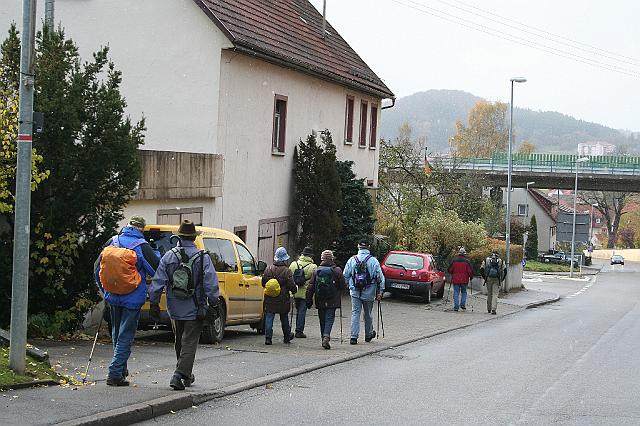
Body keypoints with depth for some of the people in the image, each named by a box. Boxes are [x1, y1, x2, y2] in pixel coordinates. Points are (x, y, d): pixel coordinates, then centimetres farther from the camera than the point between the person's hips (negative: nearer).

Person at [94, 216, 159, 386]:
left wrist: (104, 292, 21)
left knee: (117, 334, 20)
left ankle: (121, 369, 32)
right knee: (126, 336, 1)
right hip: (133, 300, -5)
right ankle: (115, 373, -5)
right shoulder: (142, 247, -13)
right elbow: (157, 271, -8)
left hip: (112, 297, 5)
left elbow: (97, 269, 9)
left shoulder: (112, 242, 2)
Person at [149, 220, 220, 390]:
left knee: (179, 342, 19)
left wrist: (154, 303, 5)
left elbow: (158, 282, -1)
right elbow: (211, 283, -14)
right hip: (195, 309, -4)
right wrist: (213, 304, -7)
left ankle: (186, 375, 30)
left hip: (175, 309, 4)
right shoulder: (203, 257, -9)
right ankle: (179, 375, -12)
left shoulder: (169, 256, 0)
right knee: (189, 343, -1)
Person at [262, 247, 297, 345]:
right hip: (283, 299, -2)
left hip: (270, 299, 2)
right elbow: (291, 285, -10)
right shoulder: (287, 271, -11)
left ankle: (268, 337, -8)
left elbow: (263, 283, 8)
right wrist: (295, 290, 11)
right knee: (284, 318, 14)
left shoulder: (268, 269, 1)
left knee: (269, 317, 2)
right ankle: (287, 337, 27)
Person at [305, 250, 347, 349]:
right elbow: (343, 286, -3)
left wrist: (309, 300, 7)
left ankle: (324, 337, 17)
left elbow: (310, 287, 1)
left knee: (322, 320, 13)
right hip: (332, 301, -2)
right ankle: (326, 336, -21)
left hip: (320, 301, 2)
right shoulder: (337, 270, -6)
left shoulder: (316, 270, 1)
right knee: (329, 318, -2)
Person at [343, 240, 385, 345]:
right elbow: (380, 277, -8)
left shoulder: (352, 260, -2)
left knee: (355, 313, 2)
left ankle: (354, 337, -8)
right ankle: (368, 334, 31)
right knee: (368, 314, 14)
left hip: (355, 292, 1)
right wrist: (380, 291, -4)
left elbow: (345, 276, 4)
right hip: (369, 293, 0)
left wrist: (350, 286, 19)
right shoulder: (373, 261, -7)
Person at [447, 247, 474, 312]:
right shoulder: (467, 261, -5)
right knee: (464, 292, 16)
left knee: (456, 293, 4)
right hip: (464, 280, 0)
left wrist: (453, 275, 25)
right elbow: (470, 271, -4)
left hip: (455, 280, 0)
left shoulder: (454, 260, -1)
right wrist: (471, 277, 14)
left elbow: (450, 270, 5)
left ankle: (456, 307, -1)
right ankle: (463, 304, 6)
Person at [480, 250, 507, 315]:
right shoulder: (501, 261, 8)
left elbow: (481, 270, 3)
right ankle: (493, 309, -14)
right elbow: (505, 270, 2)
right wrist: (502, 279, 10)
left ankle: (489, 309, 23)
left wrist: (485, 278, 12)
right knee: (495, 294, -1)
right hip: (497, 280, -1)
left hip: (488, 279, 1)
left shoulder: (486, 260, 9)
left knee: (489, 294, 15)